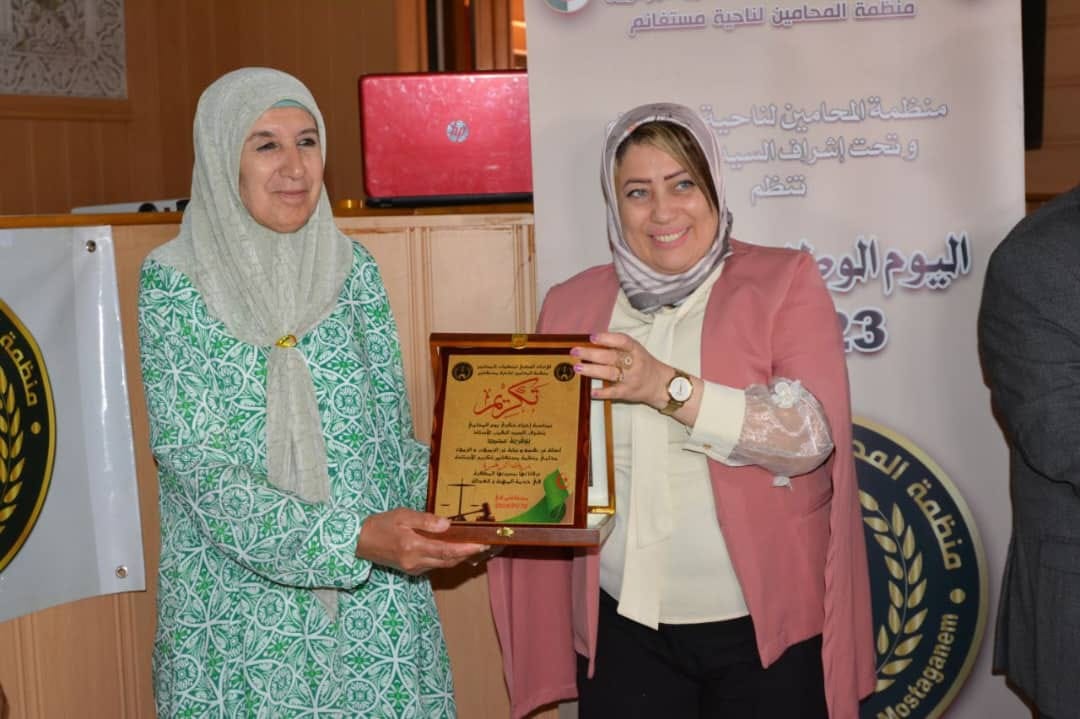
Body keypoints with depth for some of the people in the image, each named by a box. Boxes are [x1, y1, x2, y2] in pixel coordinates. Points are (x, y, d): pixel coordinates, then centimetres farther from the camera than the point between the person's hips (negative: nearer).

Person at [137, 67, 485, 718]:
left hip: (375, 597, 3)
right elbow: (197, 463, -13)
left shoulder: (354, 270, 3)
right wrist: (352, 538, -24)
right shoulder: (172, 283, -7)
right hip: (242, 598, -2)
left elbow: (393, 431, 7)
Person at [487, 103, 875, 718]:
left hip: (765, 627, -2)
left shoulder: (784, 281, -3)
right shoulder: (572, 305, 6)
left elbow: (811, 434, -16)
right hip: (621, 627, 3)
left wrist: (668, 388, -26)